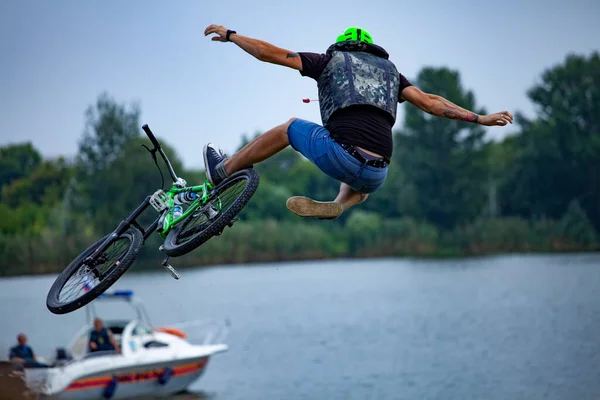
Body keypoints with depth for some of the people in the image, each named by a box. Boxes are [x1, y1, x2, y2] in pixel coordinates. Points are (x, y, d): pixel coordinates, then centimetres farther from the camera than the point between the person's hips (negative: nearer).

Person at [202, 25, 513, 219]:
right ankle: (338, 205, 6)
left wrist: (229, 35, 30)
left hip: (340, 155, -3)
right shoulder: (389, 70, 27)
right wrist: (480, 118, 16)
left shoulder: (331, 59, 19)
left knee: (290, 128, 27)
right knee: (359, 187, 40)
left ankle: (222, 171, 35)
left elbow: (270, 53, 18)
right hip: (376, 176, 3)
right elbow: (429, 102, 14)